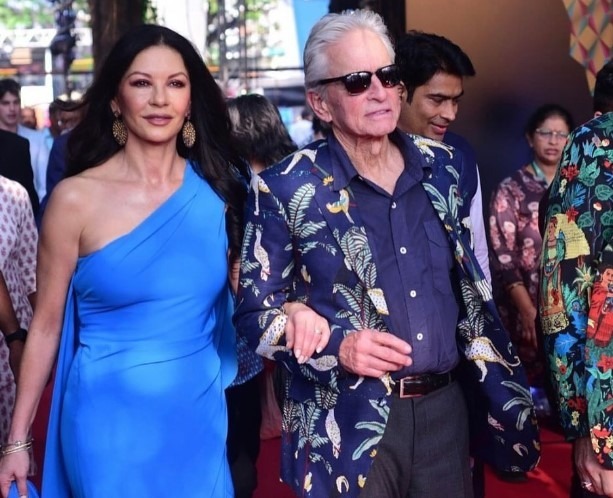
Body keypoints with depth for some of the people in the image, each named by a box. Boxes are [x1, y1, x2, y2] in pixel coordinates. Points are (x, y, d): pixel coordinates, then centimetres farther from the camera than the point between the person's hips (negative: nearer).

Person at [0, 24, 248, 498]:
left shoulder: (218, 189, -1)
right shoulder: (77, 198, -10)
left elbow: (241, 295, 6)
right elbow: (46, 324, -4)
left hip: (199, 414, 4)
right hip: (111, 419, -3)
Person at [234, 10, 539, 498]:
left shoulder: (444, 166, 4)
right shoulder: (286, 188, -9)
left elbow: (473, 283, 11)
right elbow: (255, 310, -5)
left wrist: (503, 388, 7)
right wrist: (336, 347, -19)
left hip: (445, 405, 4)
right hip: (348, 422, -4)